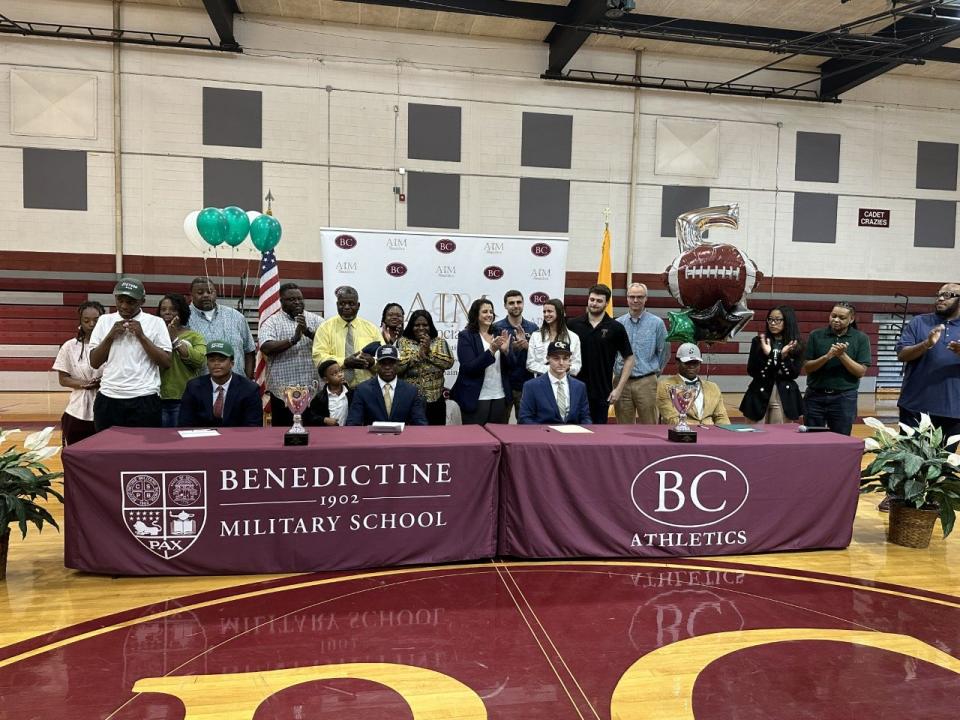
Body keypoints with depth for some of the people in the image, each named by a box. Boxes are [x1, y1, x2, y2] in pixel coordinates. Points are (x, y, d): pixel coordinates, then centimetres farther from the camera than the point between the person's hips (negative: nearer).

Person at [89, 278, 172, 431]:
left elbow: (166, 363, -5)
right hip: (108, 399, 3)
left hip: (144, 400, -3)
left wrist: (142, 336, -10)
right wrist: (110, 336, -5)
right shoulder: (105, 321, 9)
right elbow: (94, 363, 7)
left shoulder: (155, 322, 1)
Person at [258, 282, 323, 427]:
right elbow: (266, 347, -13)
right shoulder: (271, 322, 3)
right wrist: (293, 340, -22)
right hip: (283, 389, -2)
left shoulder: (315, 319, 10)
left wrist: (308, 332, -20)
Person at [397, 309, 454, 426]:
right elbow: (397, 365, -8)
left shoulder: (440, 342, 9)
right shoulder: (403, 342, 7)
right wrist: (418, 354, -11)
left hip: (435, 399, 1)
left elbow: (449, 362, -5)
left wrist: (429, 352, -10)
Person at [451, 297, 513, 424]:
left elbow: (509, 366, 7)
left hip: (500, 397, 4)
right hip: (476, 398, -4)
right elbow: (469, 367, -14)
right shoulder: (466, 336, -4)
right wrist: (491, 351, -24)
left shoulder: (498, 335, 10)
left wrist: (505, 350, -13)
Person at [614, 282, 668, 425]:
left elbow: (664, 351, 6)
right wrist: (617, 371, 11)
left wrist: (655, 372, 11)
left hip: (646, 382, -2)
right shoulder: (617, 323, 5)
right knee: (623, 427, 8)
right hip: (622, 382, 2)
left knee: (649, 425, 2)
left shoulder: (656, 323, -1)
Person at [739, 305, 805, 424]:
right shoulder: (758, 341, 3)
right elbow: (751, 372, -3)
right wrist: (765, 354, -17)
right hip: (760, 396, 0)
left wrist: (784, 356, -17)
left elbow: (795, 374, -2)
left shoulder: (796, 344, 4)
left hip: (784, 397, 0)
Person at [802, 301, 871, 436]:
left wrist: (842, 355, -17)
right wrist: (827, 356, -18)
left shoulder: (861, 339, 1)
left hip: (844, 398, -1)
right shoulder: (816, 335, 3)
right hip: (815, 396, 1)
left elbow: (861, 372, -4)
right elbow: (807, 367, -2)